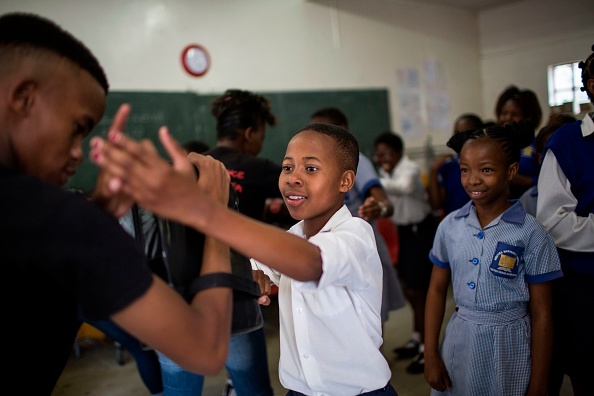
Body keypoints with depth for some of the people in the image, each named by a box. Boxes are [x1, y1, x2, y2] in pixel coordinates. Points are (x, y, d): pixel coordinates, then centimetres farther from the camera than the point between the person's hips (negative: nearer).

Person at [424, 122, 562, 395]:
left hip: (509, 346, -2)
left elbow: (541, 314, -7)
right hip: (458, 343, 3)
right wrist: (430, 355, 3)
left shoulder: (531, 234, -11)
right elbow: (437, 290, 4)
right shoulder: (450, 227, -3)